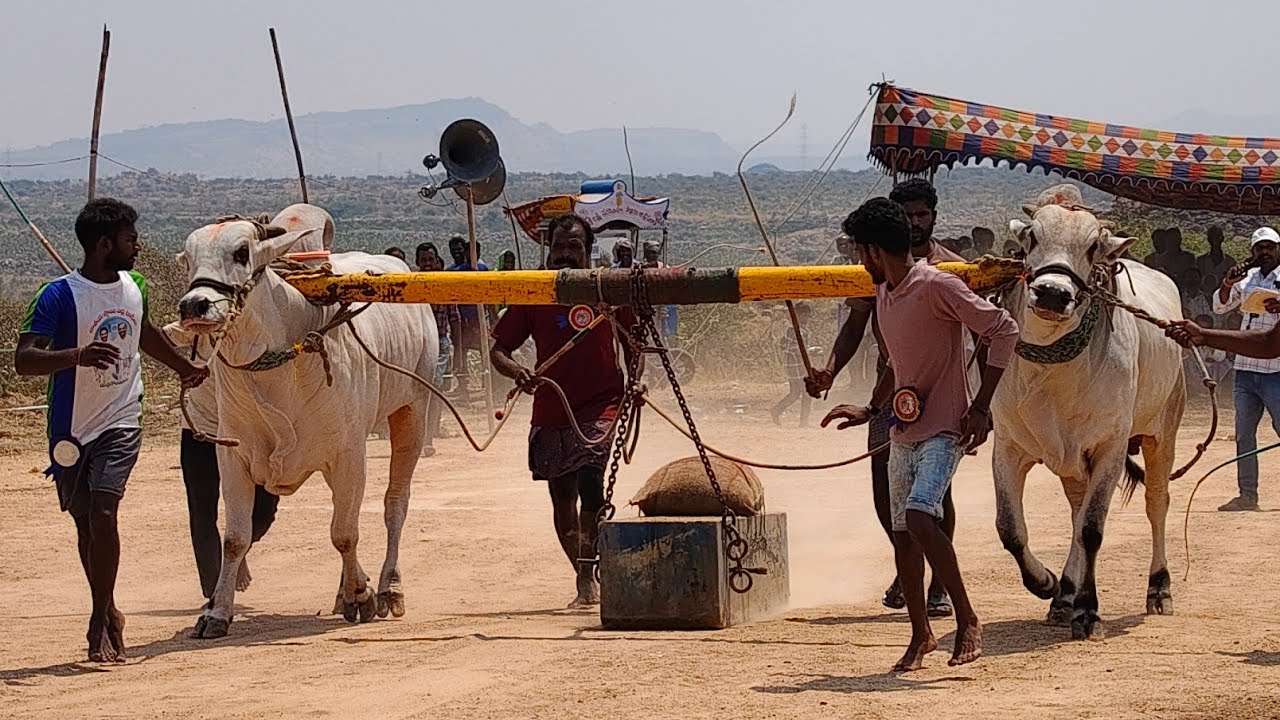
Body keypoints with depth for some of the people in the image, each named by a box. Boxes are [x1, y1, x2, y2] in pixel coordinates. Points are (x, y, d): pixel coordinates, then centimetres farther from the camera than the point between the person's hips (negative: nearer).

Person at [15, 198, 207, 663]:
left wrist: (184, 367, 36)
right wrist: (77, 355, -38)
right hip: (71, 428, -2)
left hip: (121, 423, 2)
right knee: (85, 524, 9)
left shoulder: (134, 287, 5)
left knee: (103, 514, -15)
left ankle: (100, 623, -10)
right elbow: (24, 360, -22)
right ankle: (108, 614, 25)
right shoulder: (58, 296, -13)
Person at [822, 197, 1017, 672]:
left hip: (944, 428, -8)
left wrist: (981, 407, -17)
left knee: (920, 516, -24)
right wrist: (872, 410, 21)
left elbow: (1005, 330, -16)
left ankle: (968, 620, -15)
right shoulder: (883, 294, 12)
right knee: (902, 535, 7)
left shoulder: (938, 287, -15)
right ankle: (921, 635, 20)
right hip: (903, 431, 8)